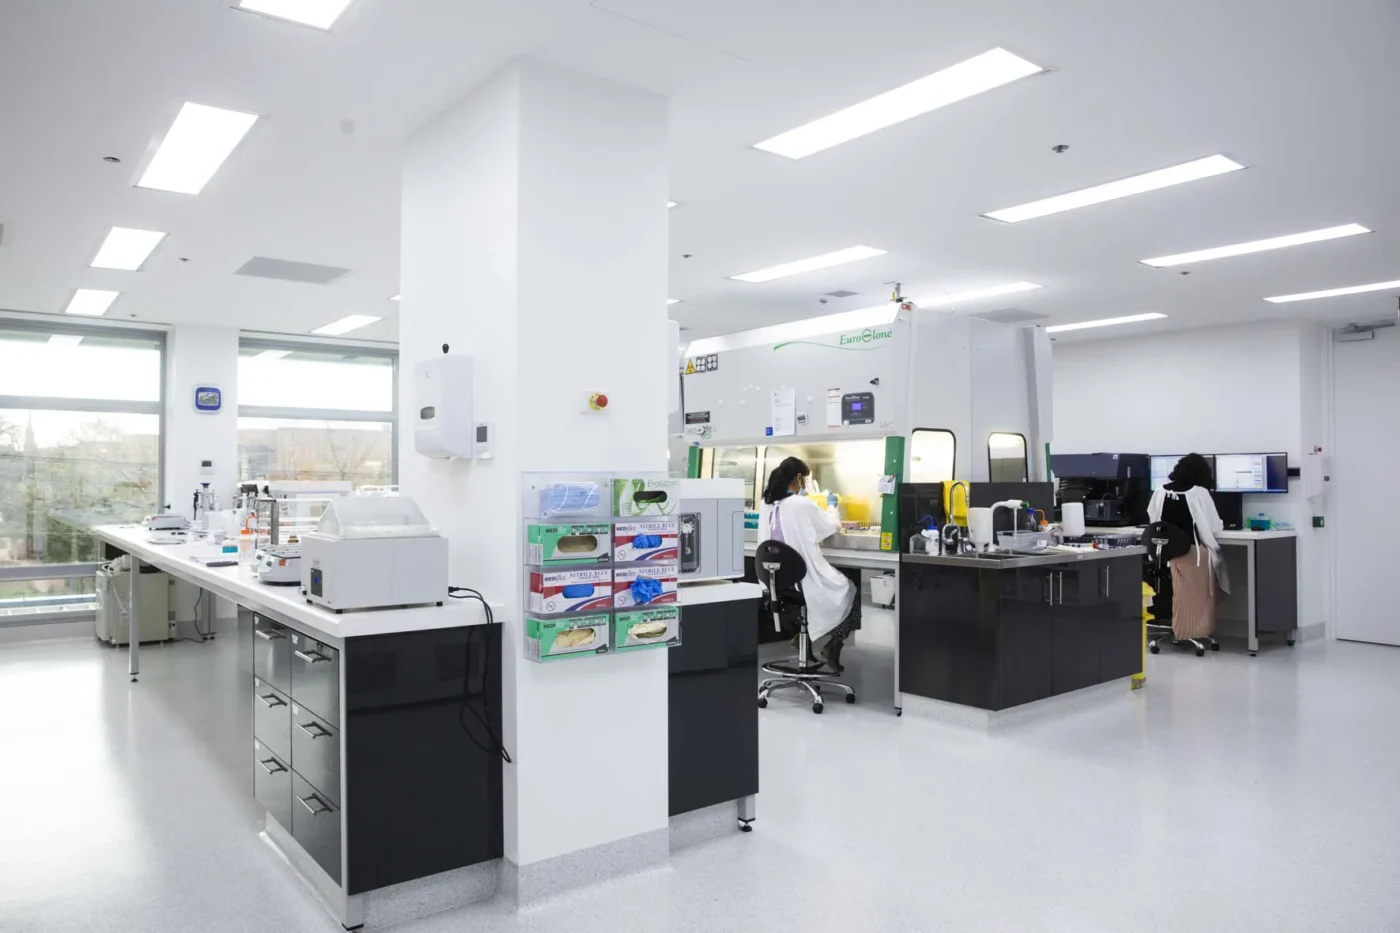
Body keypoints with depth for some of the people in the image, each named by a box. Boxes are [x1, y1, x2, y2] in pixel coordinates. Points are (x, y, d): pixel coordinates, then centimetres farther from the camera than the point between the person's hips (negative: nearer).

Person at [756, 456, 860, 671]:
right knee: (853, 593, 18)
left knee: (841, 585, 34)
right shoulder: (803, 505, -20)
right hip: (805, 580, -7)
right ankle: (832, 646, 14)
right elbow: (833, 526, -2)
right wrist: (831, 506, 18)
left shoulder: (766, 505, 0)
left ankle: (803, 634, 31)